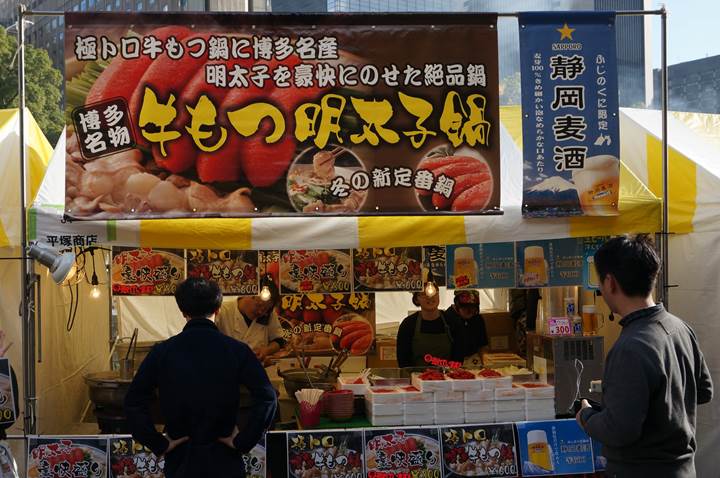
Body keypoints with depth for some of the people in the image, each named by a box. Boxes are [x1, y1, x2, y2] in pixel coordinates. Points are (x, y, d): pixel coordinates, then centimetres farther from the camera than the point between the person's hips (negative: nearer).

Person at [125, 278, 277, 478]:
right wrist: (243, 442, -8)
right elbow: (267, 399, -16)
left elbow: (133, 403, -8)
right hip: (224, 461, -1)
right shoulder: (237, 350, -7)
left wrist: (159, 444, -3)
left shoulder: (162, 352, -5)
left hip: (180, 459, 1)